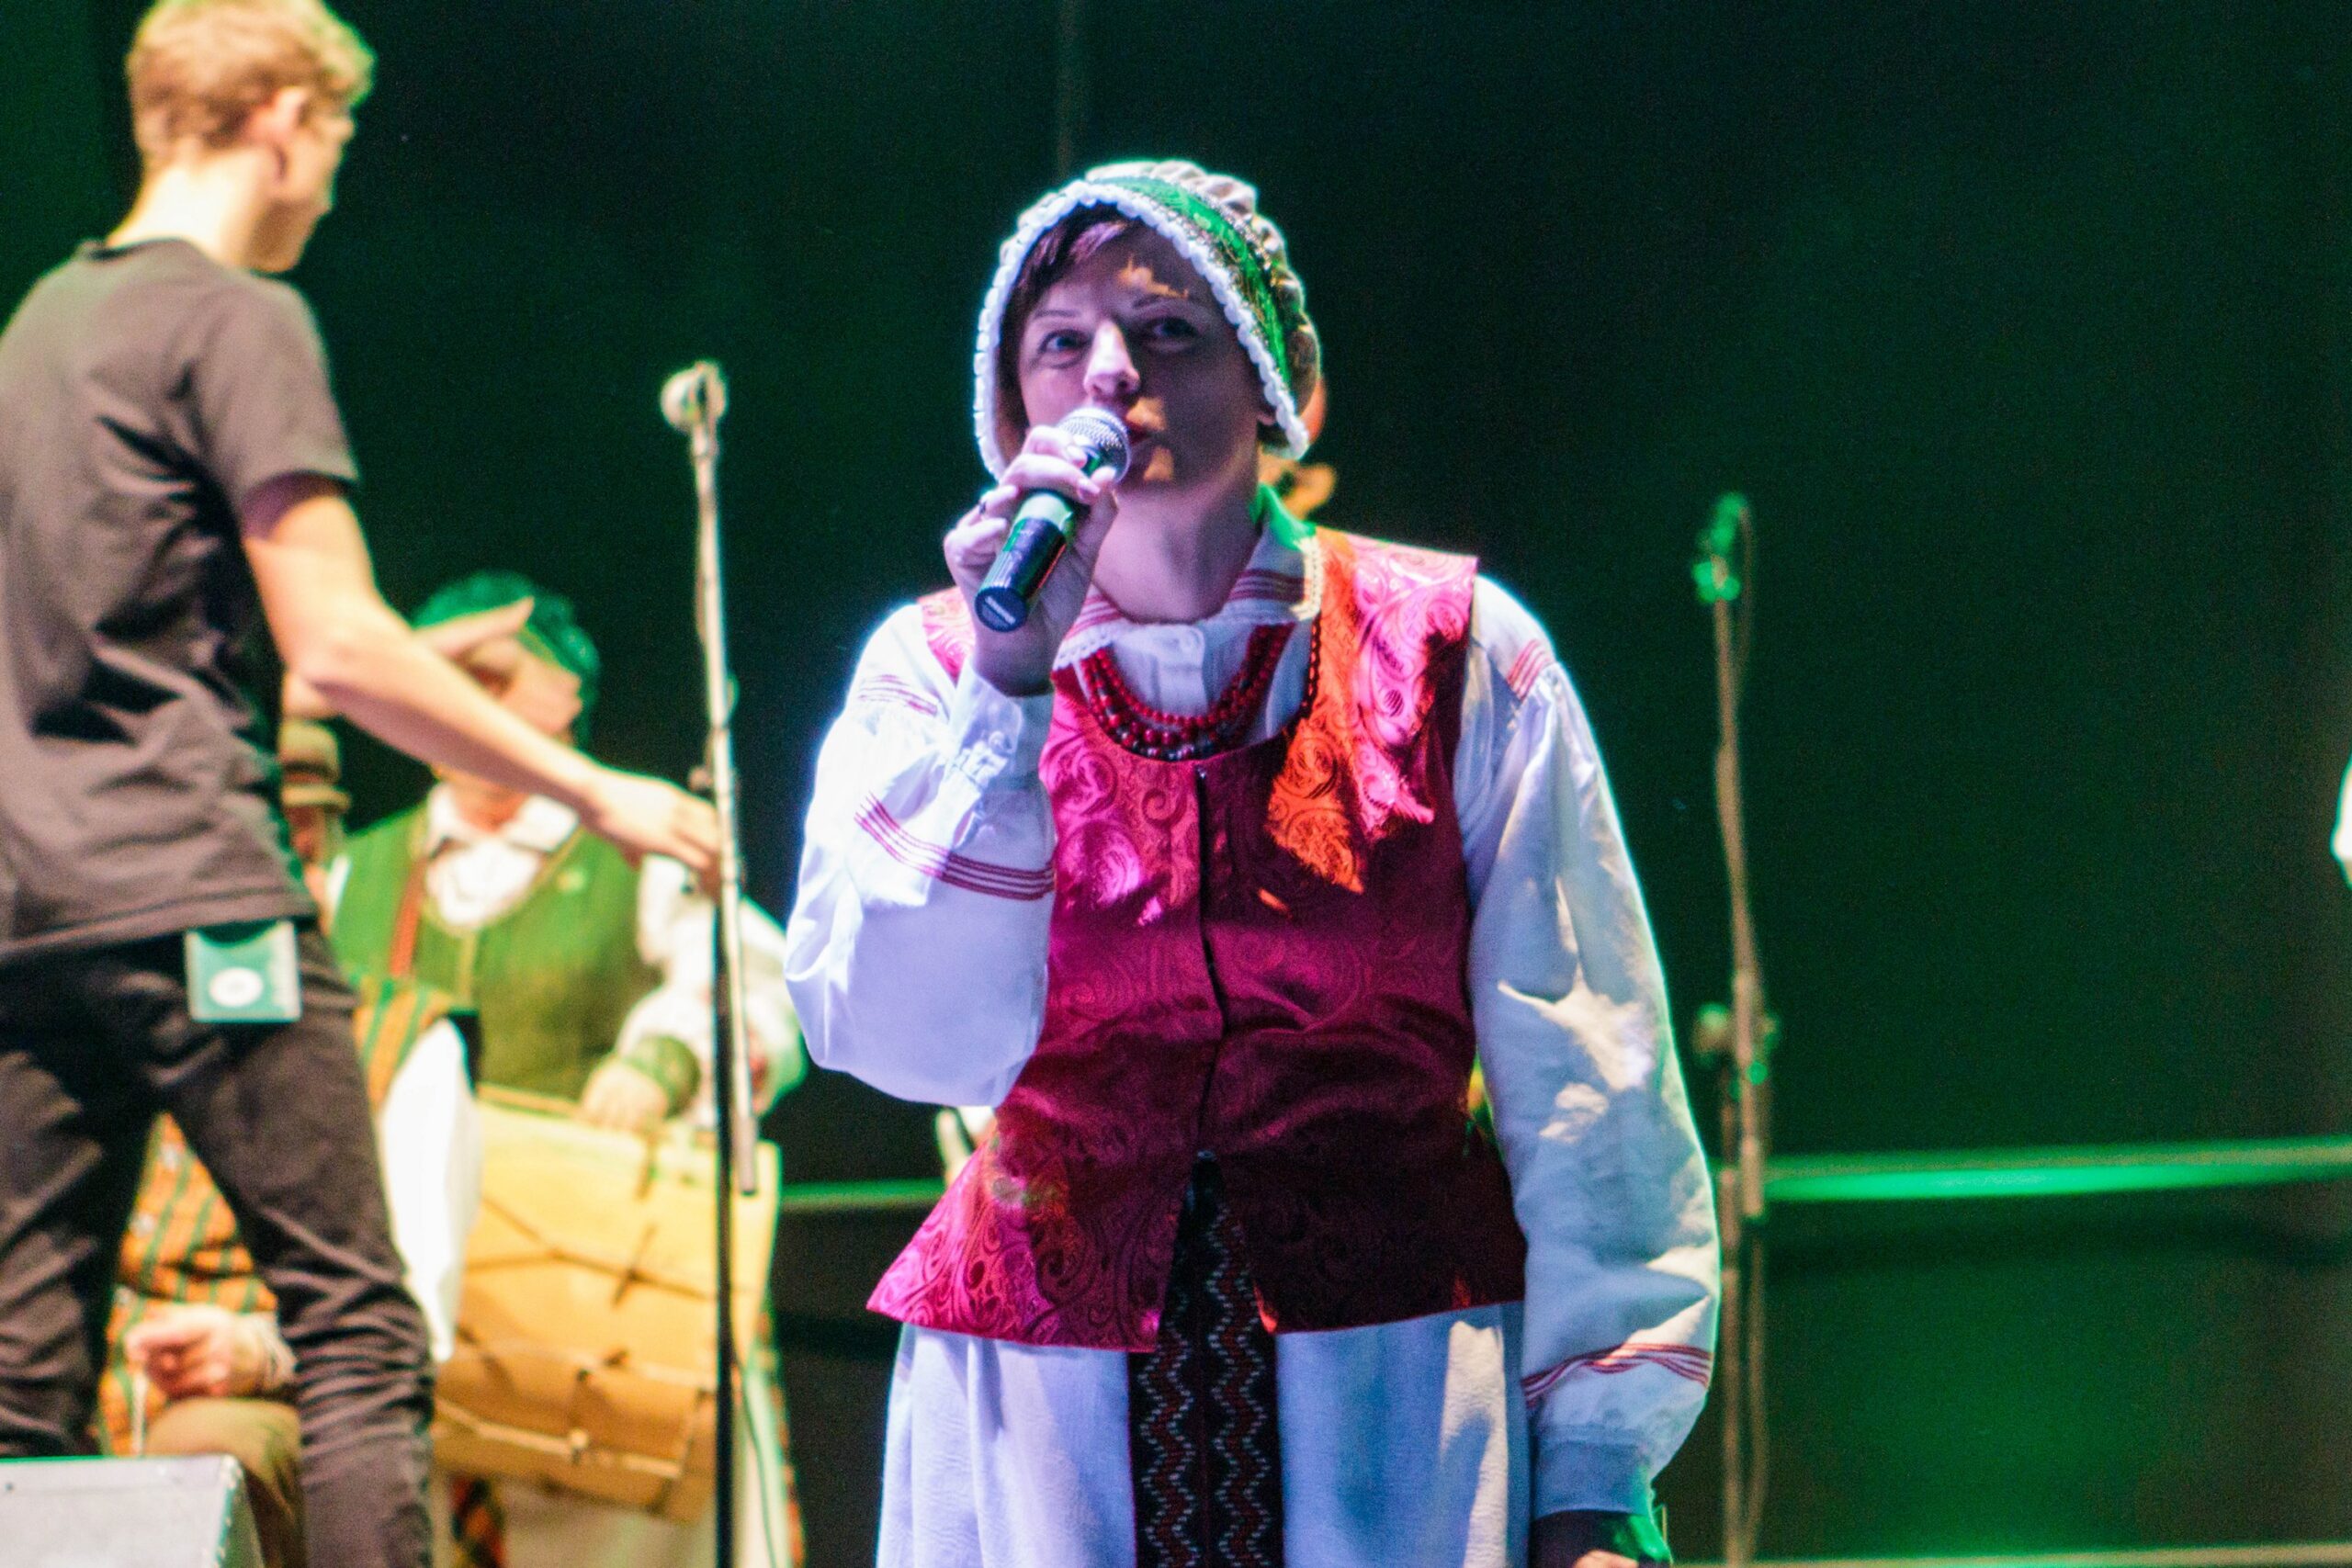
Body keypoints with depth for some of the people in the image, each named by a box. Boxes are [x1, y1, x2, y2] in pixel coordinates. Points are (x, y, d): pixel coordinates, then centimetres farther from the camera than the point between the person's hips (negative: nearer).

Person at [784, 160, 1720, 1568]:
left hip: (1401, 1407, -1)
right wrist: (1015, 687, -18)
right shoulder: (936, 670, 3)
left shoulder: (1449, 648, 0)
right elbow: (915, 1044, -12)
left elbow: (1586, 1089, 1)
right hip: (1049, 1425, 1)